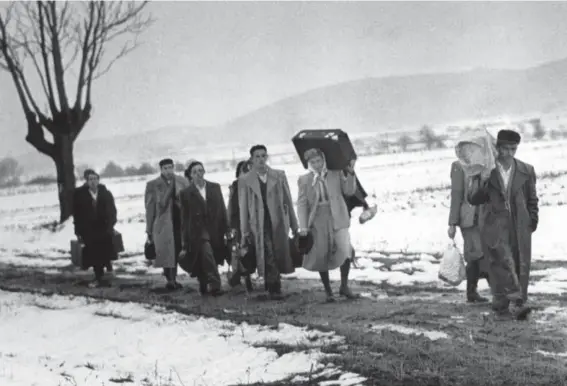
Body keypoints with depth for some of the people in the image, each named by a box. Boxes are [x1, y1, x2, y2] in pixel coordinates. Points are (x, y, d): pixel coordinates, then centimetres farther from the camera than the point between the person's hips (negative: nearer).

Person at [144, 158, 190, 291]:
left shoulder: (181, 182, 6)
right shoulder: (153, 185, 0)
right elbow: (150, 208, 2)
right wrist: (149, 229, 1)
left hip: (180, 223, 3)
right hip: (163, 224, -3)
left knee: (176, 252, 7)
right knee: (167, 253, -6)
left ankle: (173, 279, 18)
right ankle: (170, 280, 0)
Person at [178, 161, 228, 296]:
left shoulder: (215, 187, 8)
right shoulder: (186, 193, 1)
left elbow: (222, 209, 10)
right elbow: (185, 218, 3)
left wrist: (226, 229, 4)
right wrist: (185, 242, 2)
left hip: (215, 230, 3)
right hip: (198, 231, -3)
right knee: (207, 255, -20)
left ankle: (203, 286, 25)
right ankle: (215, 286, -16)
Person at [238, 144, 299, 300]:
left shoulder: (279, 176, 9)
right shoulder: (245, 180, 4)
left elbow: (288, 201, 10)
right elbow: (243, 207, 4)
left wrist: (294, 224, 8)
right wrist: (244, 232, 0)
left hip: (279, 223, 2)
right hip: (259, 225, -2)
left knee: (280, 256, 1)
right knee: (268, 258, -8)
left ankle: (270, 285, 20)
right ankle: (274, 289, -2)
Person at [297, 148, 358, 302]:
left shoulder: (336, 174, 6)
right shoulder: (304, 180, 4)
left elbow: (349, 191, 1)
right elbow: (302, 204, 2)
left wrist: (350, 173, -12)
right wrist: (303, 226, -5)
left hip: (337, 219, 0)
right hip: (318, 222, 0)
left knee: (345, 252, -15)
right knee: (321, 257, 2)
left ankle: (344, 286, 5)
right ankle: (328, 292, 17)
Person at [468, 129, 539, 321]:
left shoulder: (526, 171, 10)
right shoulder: (483, 170, 3)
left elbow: (532, 200, 17)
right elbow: (473, 199, 0)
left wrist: (533, 220, 5)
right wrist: (483, 181, -16)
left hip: (519, 227, 3)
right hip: (494, 226, -3)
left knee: (520, 266, 0)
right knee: (503, 263, -17)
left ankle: (502, 307, 6)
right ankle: (515, 302, -22)